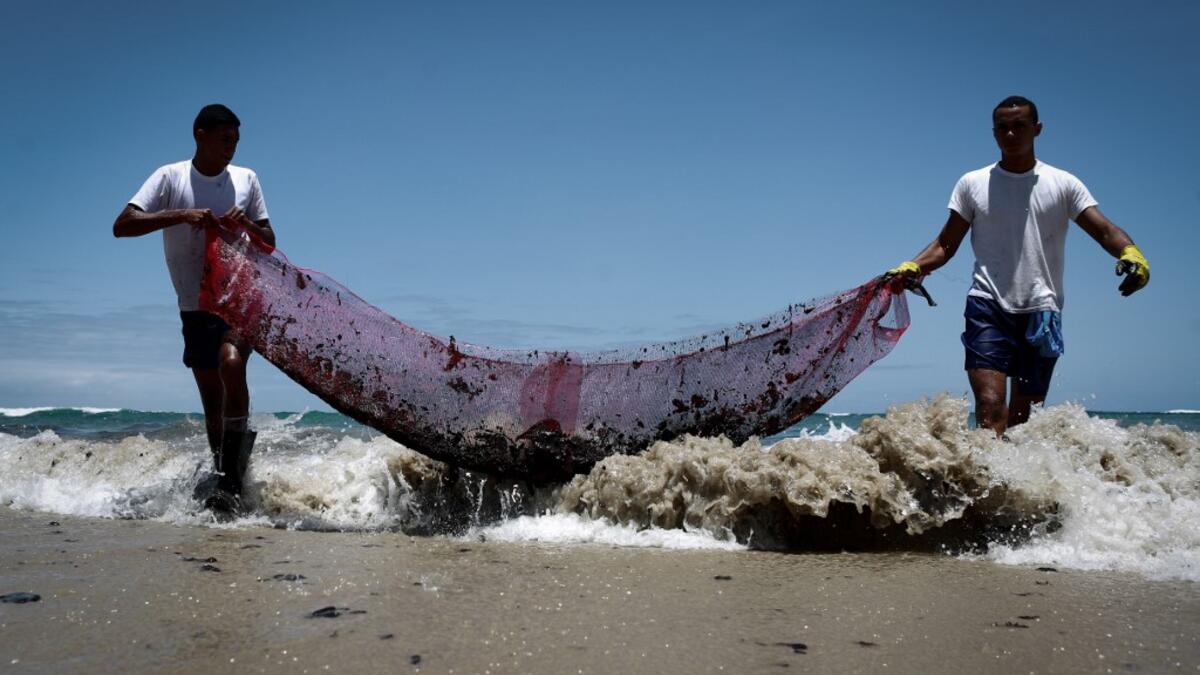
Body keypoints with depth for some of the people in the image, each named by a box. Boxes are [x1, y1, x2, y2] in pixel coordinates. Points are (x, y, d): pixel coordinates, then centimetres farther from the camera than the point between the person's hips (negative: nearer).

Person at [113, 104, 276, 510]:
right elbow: (121, 226, -12)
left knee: (231, 363, -27)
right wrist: (181, 215, -23)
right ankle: (223, 477, 21)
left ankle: (231, 480, -28)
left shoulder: (246, 179, 5)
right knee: (212, 400, 7)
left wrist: (247, 225, -13)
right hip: (195, 306, 1)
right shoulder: (170, 177, -1)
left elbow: (269, 243, 9)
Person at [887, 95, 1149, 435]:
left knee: (1023, 414, 8)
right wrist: (913, 267, -11)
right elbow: (945, 245, 9)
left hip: (1042, 312, 1)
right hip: (988, 308, -1)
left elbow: (1104, 230, -1)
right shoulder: (972, 184, 9)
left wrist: (1131, 253, -23)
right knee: (990, 404, -19)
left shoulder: (1063, 185, 8)